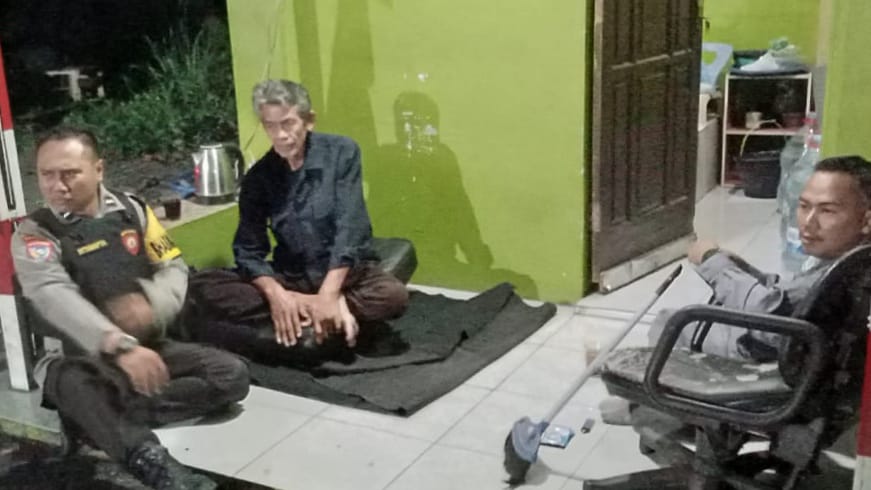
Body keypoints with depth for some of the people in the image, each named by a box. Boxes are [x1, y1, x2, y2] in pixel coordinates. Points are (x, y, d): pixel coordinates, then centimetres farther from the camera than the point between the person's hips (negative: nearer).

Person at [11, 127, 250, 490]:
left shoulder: (131, 209, 5)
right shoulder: (33, 235, -8)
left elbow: (174, 267, 5)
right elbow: (57, 299, -26)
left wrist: (151, 303, -21)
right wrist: (121, 346, -43)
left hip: (149, 346, 5)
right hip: (81, 357, -4)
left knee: (231, 374, -14)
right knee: (74, 385, -38)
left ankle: (102, 418, -22)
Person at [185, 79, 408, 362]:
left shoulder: (341, 152, -7)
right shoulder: (258, 177, -1)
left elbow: (349, 227, -16)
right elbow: (248, 250, -6)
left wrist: (328, 294, -28)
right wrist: (276, 294, -27)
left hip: (345, 272, -2)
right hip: (289, 277, 3)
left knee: (393, 295, -34)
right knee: (201, 288, -21)